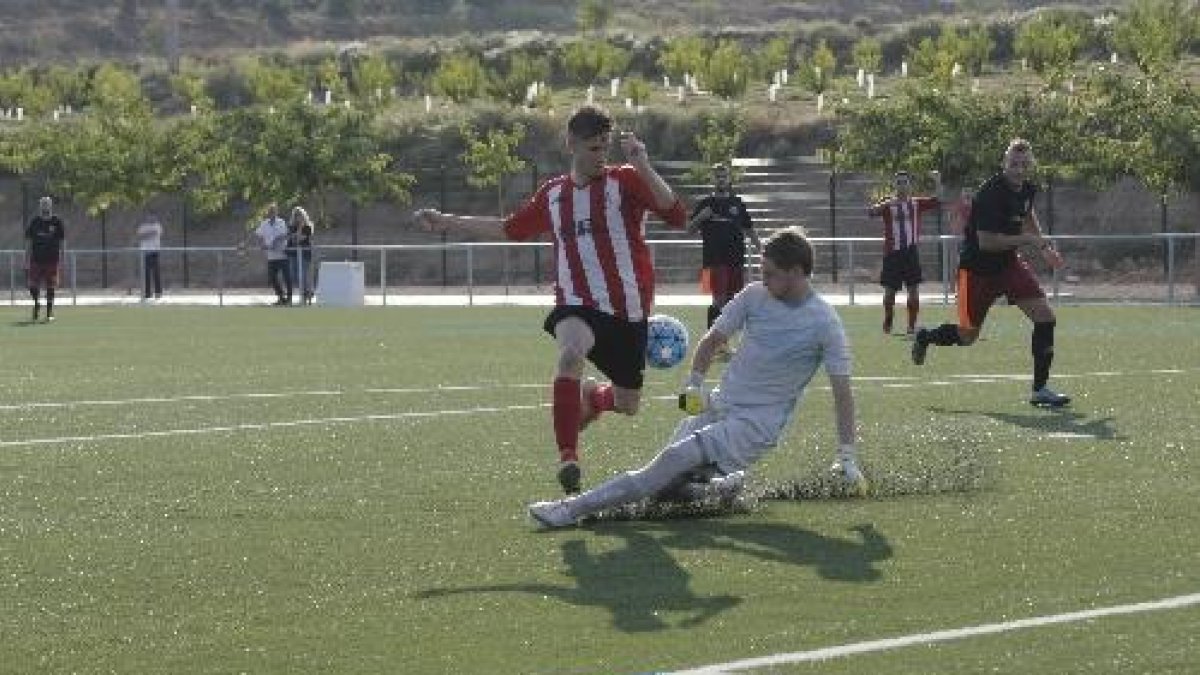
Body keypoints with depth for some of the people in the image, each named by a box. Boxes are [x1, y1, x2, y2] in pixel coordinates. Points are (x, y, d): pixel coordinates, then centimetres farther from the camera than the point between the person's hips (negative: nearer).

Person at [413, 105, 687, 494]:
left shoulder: (625, 181, -2)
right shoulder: (553, 194, 11)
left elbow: (676, 216, -17)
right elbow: (511, 228, 28)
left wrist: (643, 166, -27)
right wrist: (448, 223, 29)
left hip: (627, 309, -1)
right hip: (577, 304, 1)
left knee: (627, 405, 9)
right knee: (571, 353, -34)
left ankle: (590, 398, 48)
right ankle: (567, 458, -30)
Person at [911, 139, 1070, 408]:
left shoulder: (1027, 188, 0)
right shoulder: (990, 193, -25)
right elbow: (986, 241, -29)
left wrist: (1044, 247, 17)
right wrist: (1028, 239, -27)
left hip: (1009, 263, 7)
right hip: (977, 268, -7)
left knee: (1045, 317, -9)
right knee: (967, 336, 4)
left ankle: (1040, 389, -1)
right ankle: (925, 337, 38)